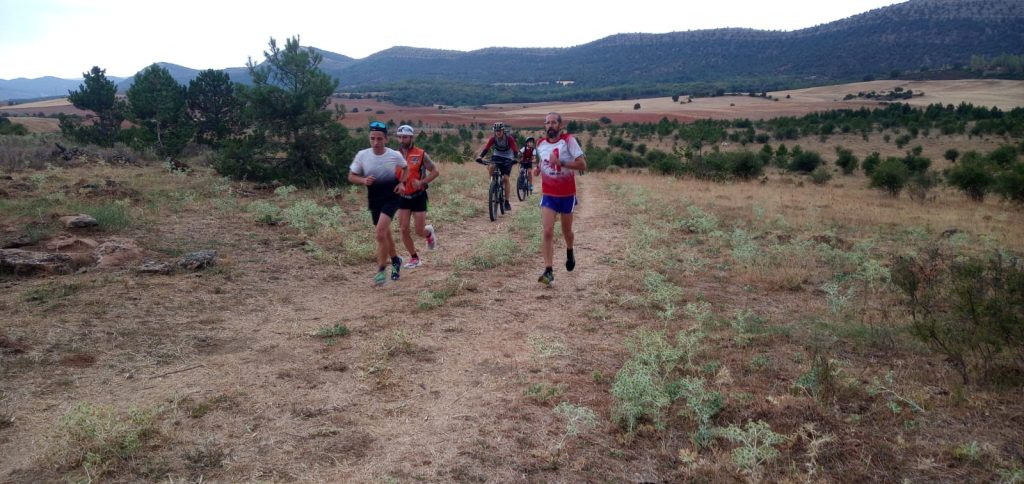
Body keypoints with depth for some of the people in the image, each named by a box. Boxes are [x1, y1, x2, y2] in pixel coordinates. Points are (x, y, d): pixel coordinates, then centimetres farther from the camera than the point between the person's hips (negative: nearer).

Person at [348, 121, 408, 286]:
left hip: (391, 198, -3)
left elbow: (406, 169, 10)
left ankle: (381, 270, -9)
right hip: (374, 200, 3)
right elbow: (351, 176, 0)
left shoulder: (395, 155, -11)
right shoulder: (362, 155, -10)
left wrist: (401, 182, -7)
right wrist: (363, 180, -20)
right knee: (385, 233, 18)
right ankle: (395, 260, 44)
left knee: (380, 232, -21)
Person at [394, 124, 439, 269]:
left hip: (418, 196, -3)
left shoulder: (421, 154, -10)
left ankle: (429, 232, 34)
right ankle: (414, 258, 15)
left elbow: (435, 171, -4)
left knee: (419, 231, -3)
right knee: (404, 230, -1)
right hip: (403, 197, 3)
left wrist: (422, 182, -17)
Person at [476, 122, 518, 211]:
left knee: (505, 179, -13)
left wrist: (514, 159, -45)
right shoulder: (493, 139, -14)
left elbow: (515, 150, -26)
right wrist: (480, 157, -38)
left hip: (507, 158, -2)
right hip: (497, 156, 2)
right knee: (490, 168, -32)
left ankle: (506, 202, -8)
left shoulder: (509, 138, -20)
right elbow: (486, 148, -21)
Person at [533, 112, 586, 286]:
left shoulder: (569, 140, -12)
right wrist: (538, 168, 0)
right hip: (548, 195, 2)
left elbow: (582, 164, -18)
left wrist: (561, 163, -29)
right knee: (548, 232, -11)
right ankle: (548, 272, -11)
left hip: (567, 195, -2)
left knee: (566, 231, 15)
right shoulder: (541, 144, 2)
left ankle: (569, 253, 48)